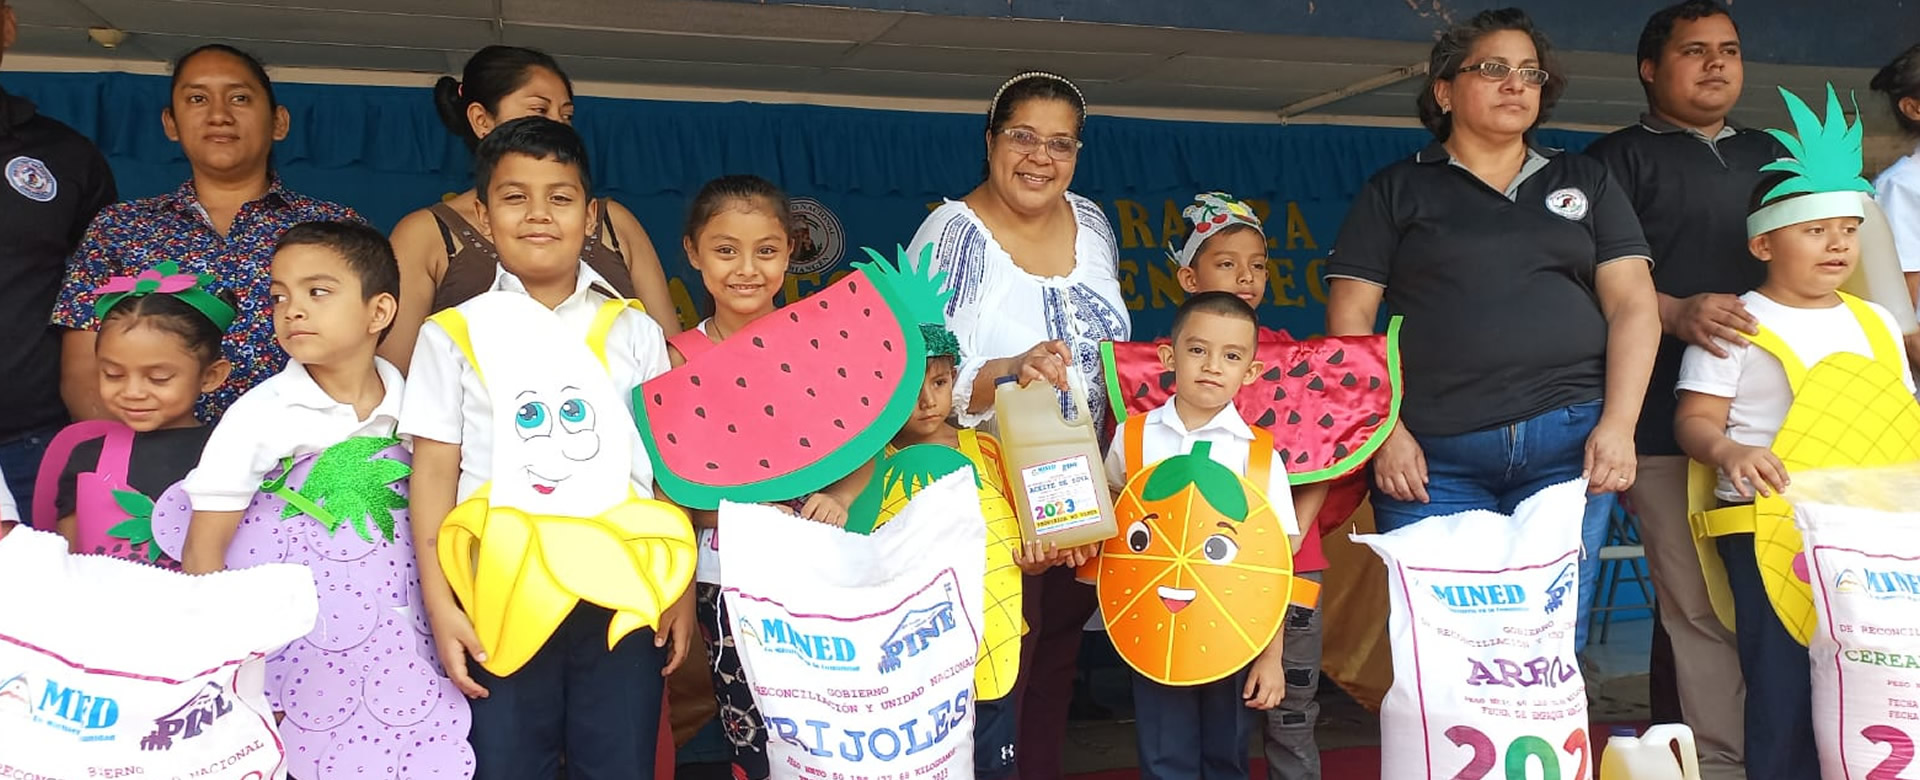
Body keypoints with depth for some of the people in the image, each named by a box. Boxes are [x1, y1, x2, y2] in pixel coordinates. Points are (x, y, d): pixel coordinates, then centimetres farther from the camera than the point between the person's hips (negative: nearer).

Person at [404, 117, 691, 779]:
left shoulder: (632, 332, 8)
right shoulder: (454, 334, 4)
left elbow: (668, 463, 7)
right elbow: (433, 468, 1)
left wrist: (682, 590, 3)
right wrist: (438, 603, -5)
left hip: (625, 596, 1)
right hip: (504, 599, -1)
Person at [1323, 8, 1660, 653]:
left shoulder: (1586, 182, 17)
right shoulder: (1397, 192, 11)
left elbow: (1634, 307, 10)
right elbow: (1350, 320, 5)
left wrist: (1618, 425, -3)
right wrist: (1386, 432, -6)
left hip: (1568, 447, 2)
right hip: (1434, 458, -1)